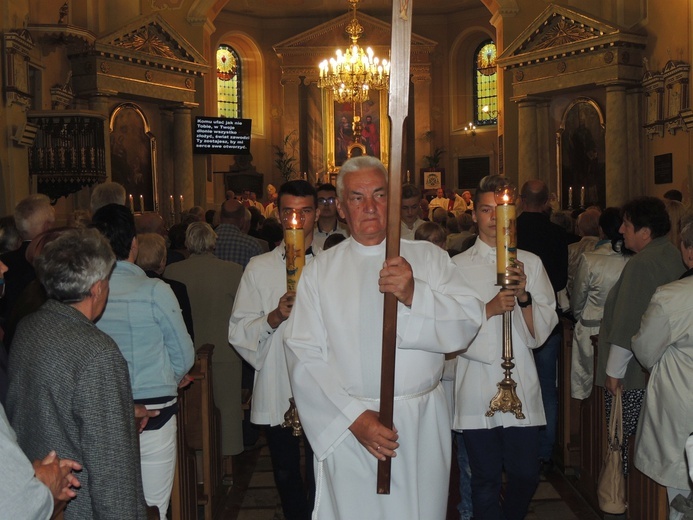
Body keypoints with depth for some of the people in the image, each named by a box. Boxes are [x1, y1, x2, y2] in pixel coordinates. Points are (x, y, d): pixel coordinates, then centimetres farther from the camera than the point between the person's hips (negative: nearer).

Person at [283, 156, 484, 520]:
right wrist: (354, 417, -15)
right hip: (346, 429, -1)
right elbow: (303, 354, -5)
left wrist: (414, 295, -22)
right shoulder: (320, 271, 2)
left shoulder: (428, 257, 5)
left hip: (421, 425, 1)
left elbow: (468, 323, -5)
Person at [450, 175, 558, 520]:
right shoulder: (457, 267, 3)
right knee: (486, 481, 7)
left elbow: (541, 332, 4)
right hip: (476, 390, -2)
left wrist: (524, 297, -13)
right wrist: (490, 309, -17)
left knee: (525, 476, 8)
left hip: (521, 386, 2)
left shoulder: (531, 264, 8)